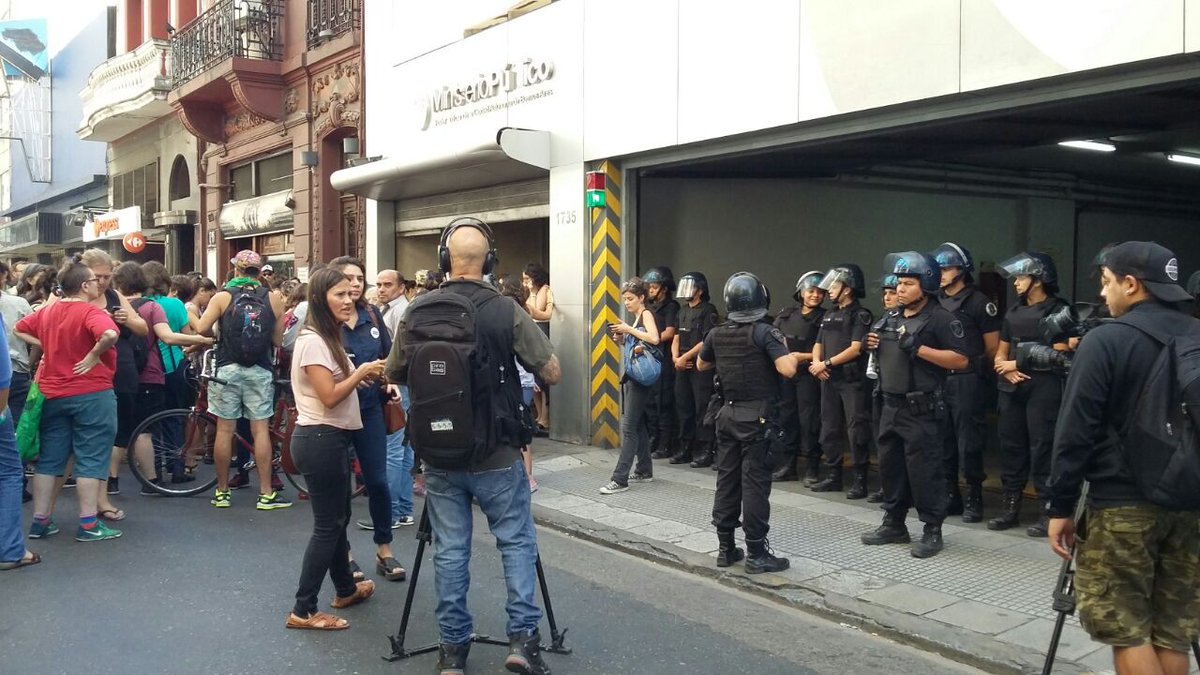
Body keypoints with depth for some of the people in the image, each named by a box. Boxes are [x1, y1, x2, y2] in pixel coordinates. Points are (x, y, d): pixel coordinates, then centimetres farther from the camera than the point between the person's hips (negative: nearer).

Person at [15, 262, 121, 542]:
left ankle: (40, 521, 19)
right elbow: (110, 334, -35)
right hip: (91, 394, -7)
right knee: (90, 459, -1)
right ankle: (88, 525, 0)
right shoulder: (90, 312, -15)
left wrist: (45, 345, 13)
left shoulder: (47, 312, 8)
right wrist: (94, 355, -19)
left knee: (49, 459, 13)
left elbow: (19, 329, 23)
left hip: (52, 395, 7)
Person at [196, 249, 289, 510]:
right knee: (260, 430, 2)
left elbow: (202, 329, -9)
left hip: (227, 369, 0)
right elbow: (278, 340, 1)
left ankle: (222, 491, 15)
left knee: (224, 430, 6)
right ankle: (266, 493, 2)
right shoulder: (274, 298, -1)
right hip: (260, 371, 0)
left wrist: (220, 334, 11)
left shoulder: (222, 297, -2)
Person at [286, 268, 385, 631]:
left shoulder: (329, 337, 14)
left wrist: (362, 376, 3)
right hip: (320, 440, -10)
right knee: (327, 525, -4)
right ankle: (303, 611, 3)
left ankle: (346, 589, 35)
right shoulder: (312, 341, -17)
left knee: (338, 518, 20)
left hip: (332, 438, 10)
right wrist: (361, 372, -14)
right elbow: (329, 396, -22)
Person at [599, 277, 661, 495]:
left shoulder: (647, 314, -9)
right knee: (638, 425, 14)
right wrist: (621, 339, 2)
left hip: (641, 377, -9)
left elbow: (654, 339, -26)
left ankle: (620, 479, -11)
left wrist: (628, 329, -20)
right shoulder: (636, 318, 15)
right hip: (631, 375, 9)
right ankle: (644, 470, 23)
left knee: (629, 426, -11)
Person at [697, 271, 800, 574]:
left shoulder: (716, 334, 4)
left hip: (728, 415, 6)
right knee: (755, 483, -3)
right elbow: (788, 370, -23)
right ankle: (756, 553, 2)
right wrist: (792, 355, -3)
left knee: (726, 479, 10)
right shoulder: (764, 332, -14)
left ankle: (725, 548, 17)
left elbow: (701, 365, 21)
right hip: (758, 417, -5)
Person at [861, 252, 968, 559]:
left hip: (922, 410, -8)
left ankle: (932, 531, 7)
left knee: (924, 470, -4)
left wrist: (919, 349, -22)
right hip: (891, 406, 8)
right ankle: (894, 524, 25)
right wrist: (875, 345, 4)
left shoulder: (942, 318, -11)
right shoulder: (892, 317, 13)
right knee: (890, 465, 13)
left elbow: (960, 360, -16)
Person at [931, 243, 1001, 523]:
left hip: (966, 381, -5)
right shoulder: (934, 302, 11)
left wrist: (977, 367, 7)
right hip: (936, 380, 5)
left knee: (968, 441, -2)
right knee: (942, 440, 8)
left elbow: (992, 347, -2)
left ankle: (974, 498, 8)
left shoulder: (978, 302, -5)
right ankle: (949, 496, 19)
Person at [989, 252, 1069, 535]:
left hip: (1043, 390, -7)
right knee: (1011, 447, 9)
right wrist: (1007, 371, -4)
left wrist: (1016, 363, -7)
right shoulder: (1013, 312, 16)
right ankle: (1011, 507, 17)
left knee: (1042, 449, -7)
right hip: (1012, 389, 7)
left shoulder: (1057, 311, -5)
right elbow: (1000, 354, 18)